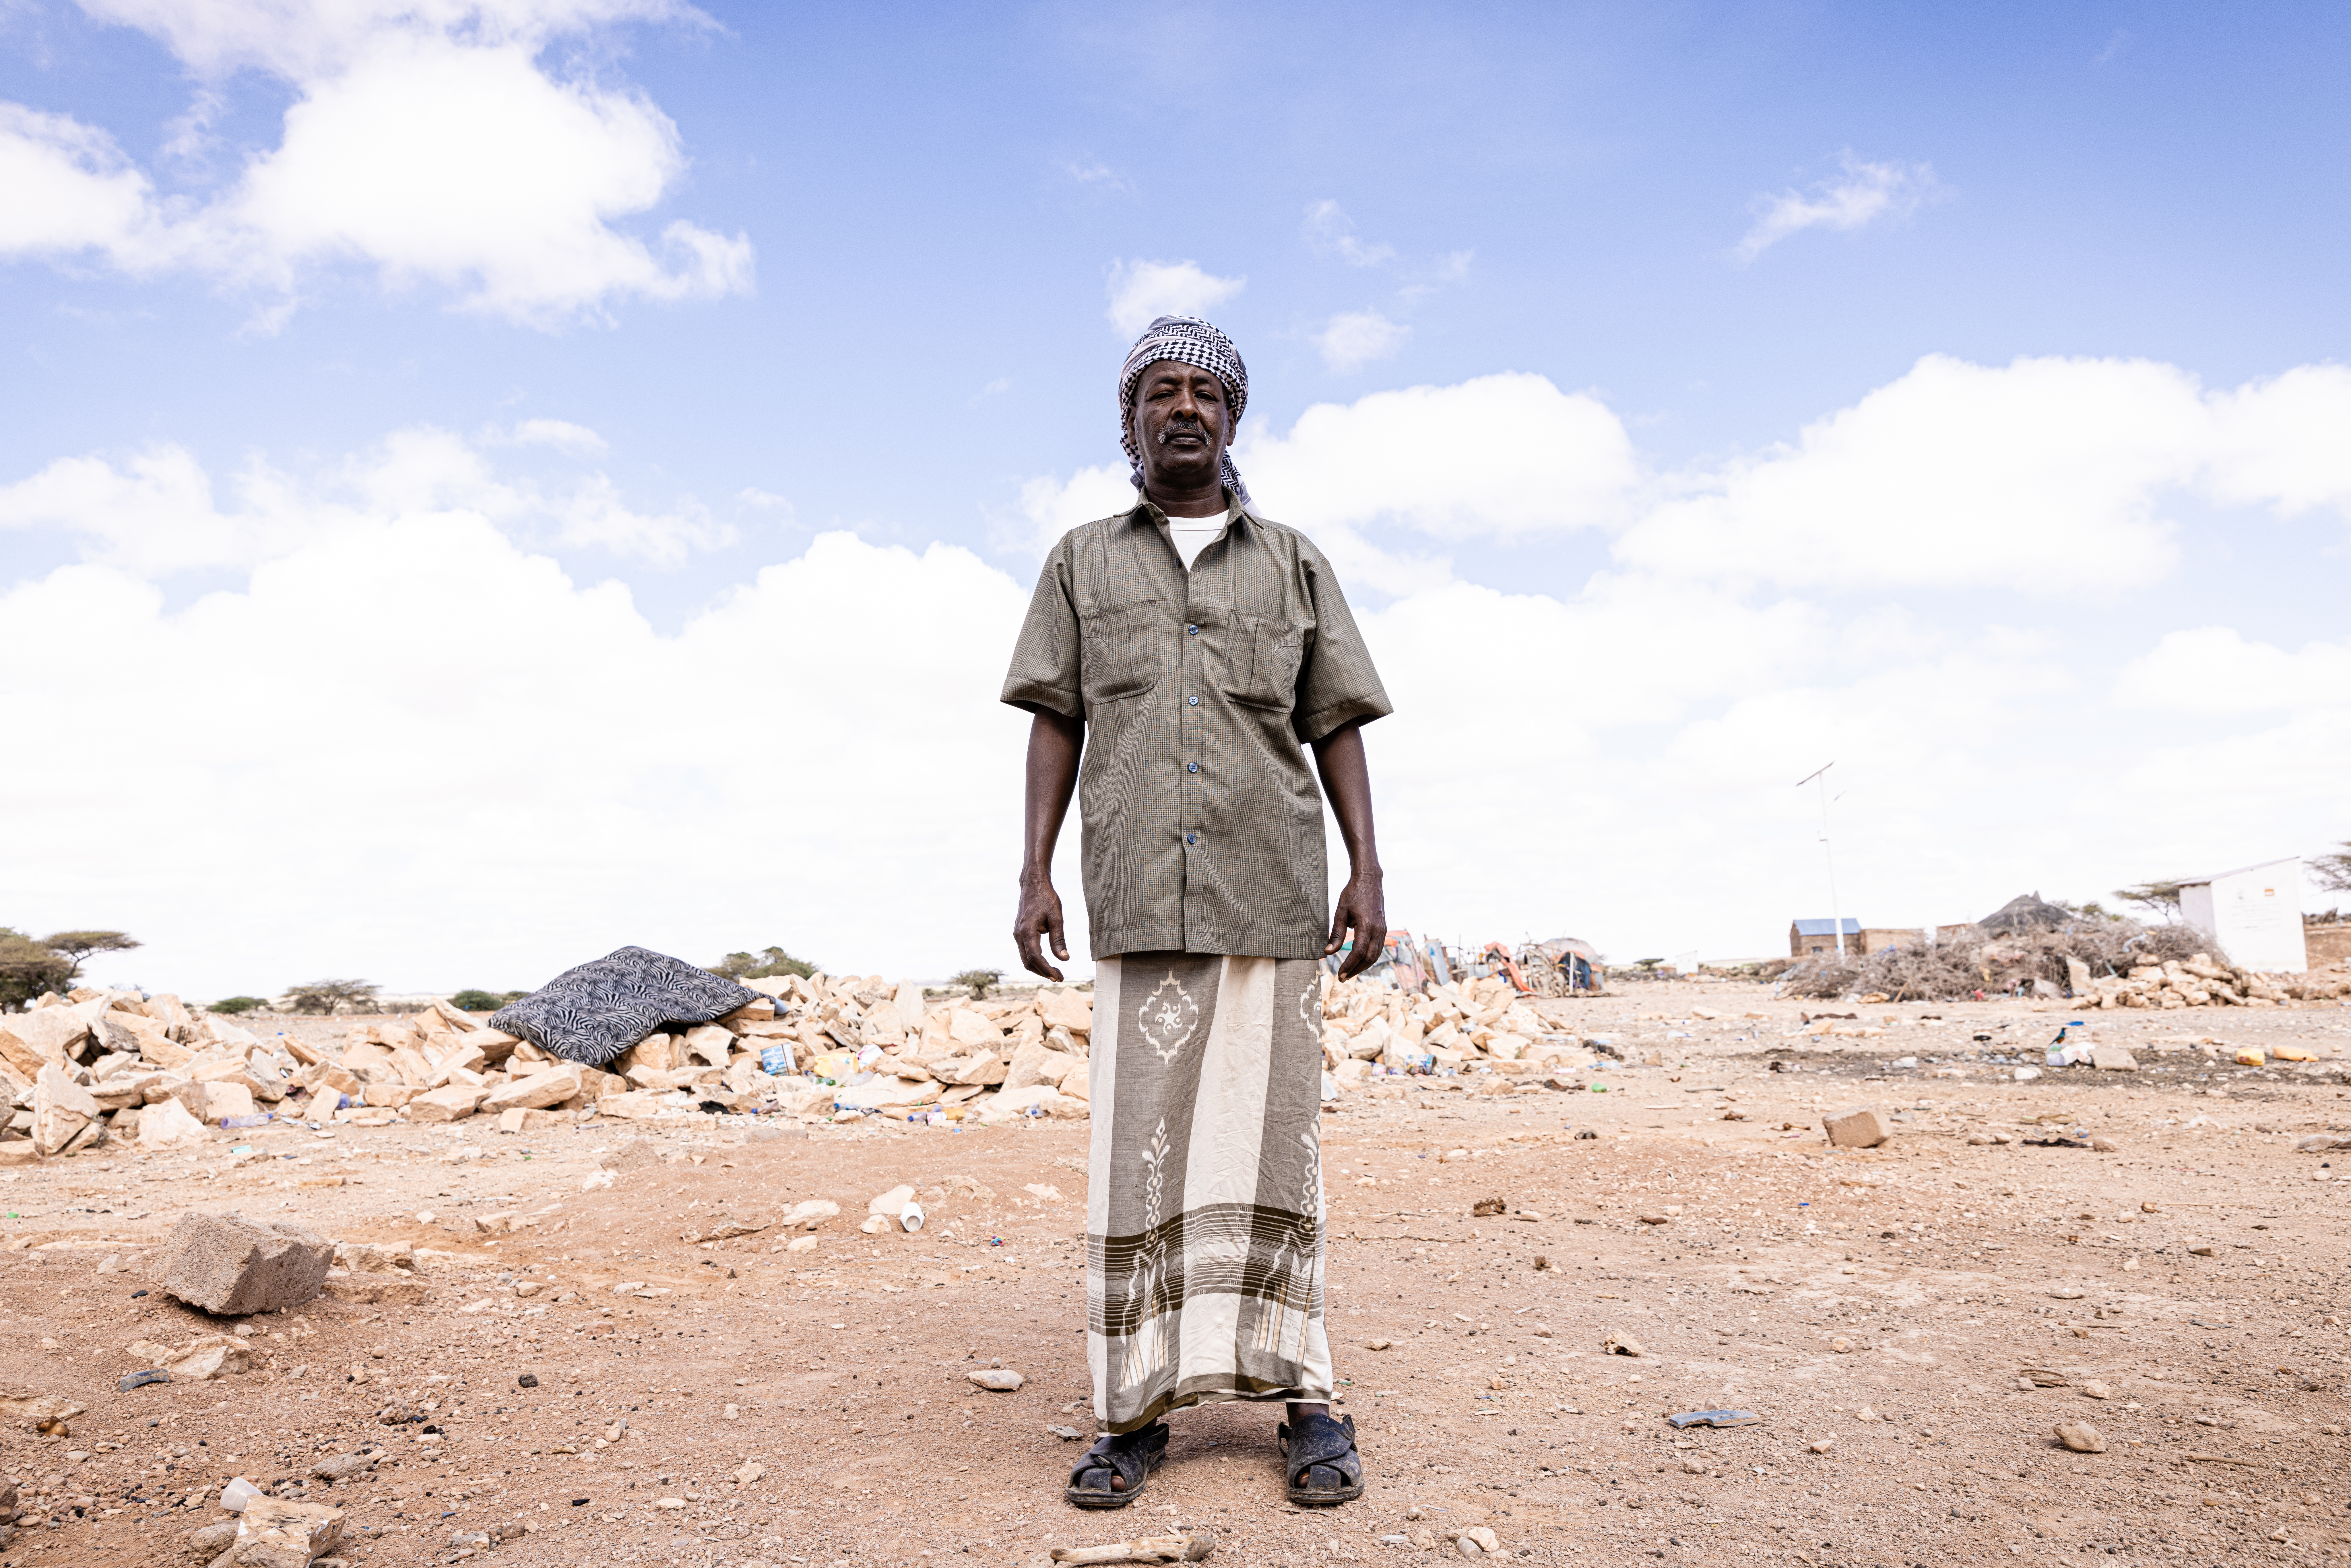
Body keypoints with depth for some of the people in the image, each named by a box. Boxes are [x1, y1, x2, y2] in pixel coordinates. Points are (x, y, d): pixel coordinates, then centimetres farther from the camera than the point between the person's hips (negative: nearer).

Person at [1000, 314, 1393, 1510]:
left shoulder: (1293, 562, 14)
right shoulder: (1082, 562, 15)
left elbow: (1336, 726, 10)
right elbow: (1055, 723, 10)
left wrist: (1368, 872, 0)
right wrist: (1033, 875, 1)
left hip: (1271, 895, 0)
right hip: (1137, 900, 0)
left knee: (1268, 1139, 2)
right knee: (1139, 1143, -1)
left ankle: (1303, 1396, 11)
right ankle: (1136, 1411, 8)